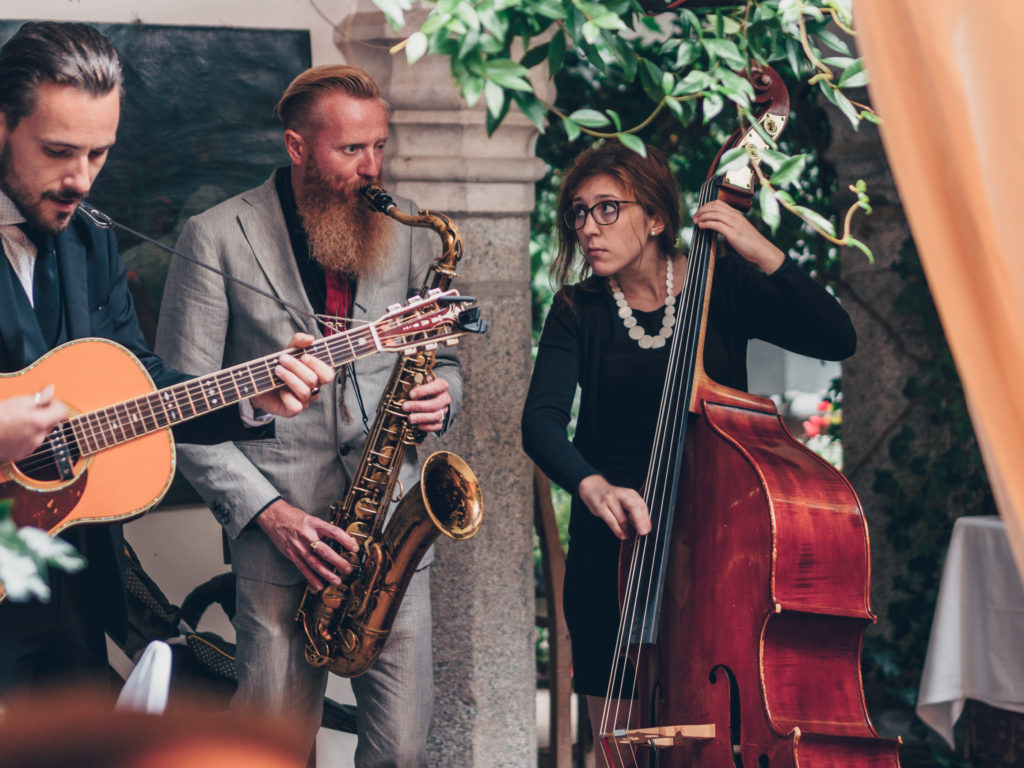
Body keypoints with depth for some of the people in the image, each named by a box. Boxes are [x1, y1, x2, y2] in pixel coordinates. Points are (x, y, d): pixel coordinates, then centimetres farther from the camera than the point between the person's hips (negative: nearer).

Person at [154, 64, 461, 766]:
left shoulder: (408, 232, 9)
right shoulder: (217, 237, -1)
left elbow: (443, 359, 20)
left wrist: (440, 396, -5)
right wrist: (265, 510, -11)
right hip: (276, 529, -2)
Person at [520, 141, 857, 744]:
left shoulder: (722, 285, 0)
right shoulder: (579, 311, 1)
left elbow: (838, 340, -11)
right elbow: (542, 420, -15)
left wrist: (764, 254, -20)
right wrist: (591, 485, -35)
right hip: (616, 546, 1)